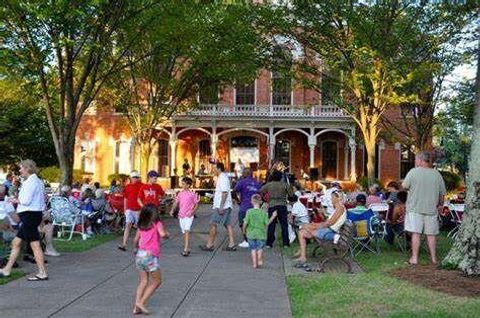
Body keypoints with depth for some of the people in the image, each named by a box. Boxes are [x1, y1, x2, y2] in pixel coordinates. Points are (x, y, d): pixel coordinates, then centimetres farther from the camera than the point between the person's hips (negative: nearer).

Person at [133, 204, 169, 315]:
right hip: (150, 256, -6)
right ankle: (141, 302, -4)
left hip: (140, 254, 6)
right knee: (157, 281, 6)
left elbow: (136, 240, 13)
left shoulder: (141, 226, 13)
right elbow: (162, 234, -20)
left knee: (143, 281, 11)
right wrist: (167, 234, 1)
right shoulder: (157, 224, -2)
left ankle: (136, 307, 2)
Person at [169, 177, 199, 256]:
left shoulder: (193, 194, -4)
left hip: (189, 215, -5)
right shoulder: (180, 193, 7)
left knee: (187, 231, -18)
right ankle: (187, 248, 23)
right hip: (181, 215, 5)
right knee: (184, 232, 12)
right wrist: (172, 210, -8)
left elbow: (196, 204, 1)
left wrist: (193, 211, -13)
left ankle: (185, 250, -24)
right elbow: (176, 202, 7)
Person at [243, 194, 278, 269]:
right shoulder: (263, 212, -8)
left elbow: (245, 223, -10)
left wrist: (244, 230, 8)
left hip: (251, 233, 0)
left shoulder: (249, 212, -10)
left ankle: (254, 263, 10)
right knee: (260, 248, 18)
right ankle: (259, 261, 16)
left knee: (253, 249, 10)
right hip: (261, 234, 0)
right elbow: (267, 223, -6)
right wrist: (273, 216, 7)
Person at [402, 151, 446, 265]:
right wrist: (440, 205, 25)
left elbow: (404, 186, -7)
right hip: (431, 209, 3)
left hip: (415, 208, -3)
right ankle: (433, 258, 17)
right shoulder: (437, 174, 4)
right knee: (431, 234, 11)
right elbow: (442, 193, 9)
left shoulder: (413, 172, -8)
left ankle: (414, 258, -1)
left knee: (415, 233, -1)